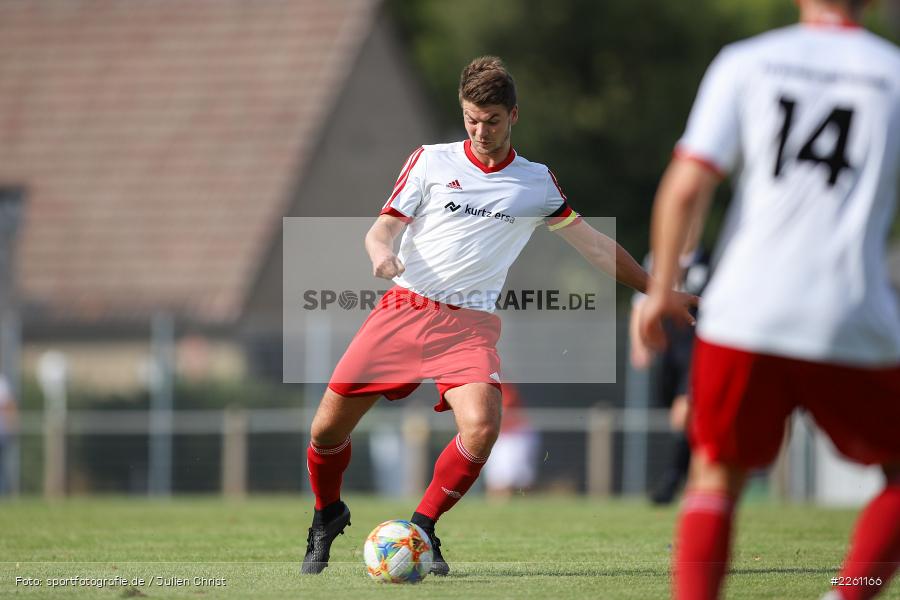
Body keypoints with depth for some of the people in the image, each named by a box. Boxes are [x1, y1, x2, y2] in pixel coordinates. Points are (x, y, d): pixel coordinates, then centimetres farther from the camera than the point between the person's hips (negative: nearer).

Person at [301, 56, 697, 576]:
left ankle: (423, 528, -5)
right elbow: (384, 226, 3)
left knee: (482, 425, -27)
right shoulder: (431, 161, 7)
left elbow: (594, 244, 15)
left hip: (471, 323, 0)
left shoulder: (537, 183, 9)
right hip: (404, 308, 0)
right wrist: (380, 250, -21)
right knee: (329, 425, -6)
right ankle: (327, 516, 25)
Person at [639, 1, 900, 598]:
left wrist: (661, 287, 7)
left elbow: (687, 186, -2)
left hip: (743, 315, 1)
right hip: (851, 329, -1)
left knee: (716, 479, 17)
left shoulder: (744, 63, 5)